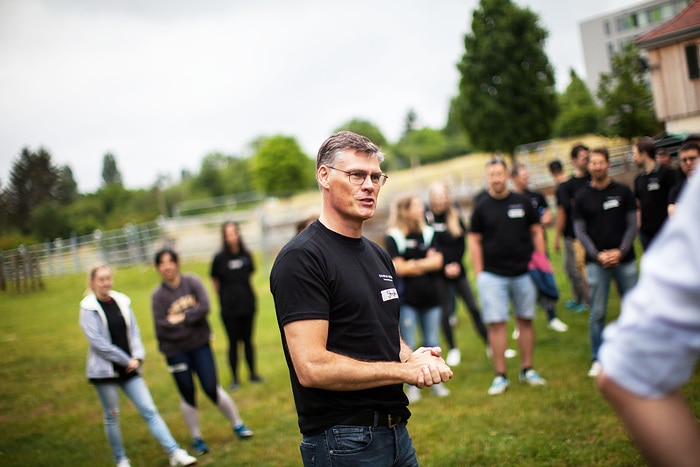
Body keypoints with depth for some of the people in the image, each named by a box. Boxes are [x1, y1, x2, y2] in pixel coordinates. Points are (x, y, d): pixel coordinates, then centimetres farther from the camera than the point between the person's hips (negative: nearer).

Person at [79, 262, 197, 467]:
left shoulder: (122, 302, 5)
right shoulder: (88, 308, -7)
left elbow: (134, 331, 8)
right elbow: (97, 341, -13)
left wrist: (137, 357, -7)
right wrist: (126, 360, -12)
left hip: (129, 369, 3)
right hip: (104, 370, -3)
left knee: (149, 410, -1)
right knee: (112, 416, 8)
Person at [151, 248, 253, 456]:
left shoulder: (192, 282, -5)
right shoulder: (158, 295, -7)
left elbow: (205, 307, -16)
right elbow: (161, 328, -14)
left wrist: (181, 318, -17)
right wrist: (192, 317, -13)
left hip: (200, 345, 0)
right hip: (176, 351, 0)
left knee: (212, 389, 0)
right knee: (187, 395, 10)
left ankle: (238, 424, 21)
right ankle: (196, 438, 26)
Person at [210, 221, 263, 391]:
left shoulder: (246, 255, 0)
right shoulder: (220, 258, -9)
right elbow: (215, 281, 2)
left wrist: (243, 292, 7)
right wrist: (225, 296, 5)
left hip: (247, 304, 3)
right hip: (229, 307, -3)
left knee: (248, 340, 12)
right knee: (233, 342, 4)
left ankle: (253, 374, 25)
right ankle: (235, 379, 15)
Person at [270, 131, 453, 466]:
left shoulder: (378, 256, 12)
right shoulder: (301, 258, -16)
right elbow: (311, 367, -24)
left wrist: (416, 358, -5)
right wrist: (405, 370, -16)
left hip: (396, 433, 8)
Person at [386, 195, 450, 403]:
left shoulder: (429, 233, 8)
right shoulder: (394, 237, -4)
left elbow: (438, 262, -2)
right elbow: (399, 268, -12)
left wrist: (413, 264, -12)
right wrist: (427, 262, -7)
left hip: (431, 296, 4)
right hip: (407, 299, -4)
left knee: (432, 342, 10)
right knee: (408, 345, 2)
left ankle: (436, 382, 20)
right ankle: (412, 386, 11)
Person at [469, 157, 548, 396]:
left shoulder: (522, 202, 6)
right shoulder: (481, 207, 2)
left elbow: (536, 232, 12)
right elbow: (474, 241, 3)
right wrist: (479, 274, -3)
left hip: (523, 273, 2)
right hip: (492, 275, -2)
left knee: (526, 320, 7)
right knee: (496, 323, -4)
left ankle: (527, 369, 19)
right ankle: (500, 375, 4)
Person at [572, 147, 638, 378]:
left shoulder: (623, 192, 6)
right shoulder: (582, 197, 5)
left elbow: (632, 224, 2)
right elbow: (580, 230, 3)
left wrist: (621, 251, -11)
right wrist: (597, 254, -10)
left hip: (624, 259, 1)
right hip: (596, 262, -1)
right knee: (597, 313, -1)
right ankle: (597, 359, 7)